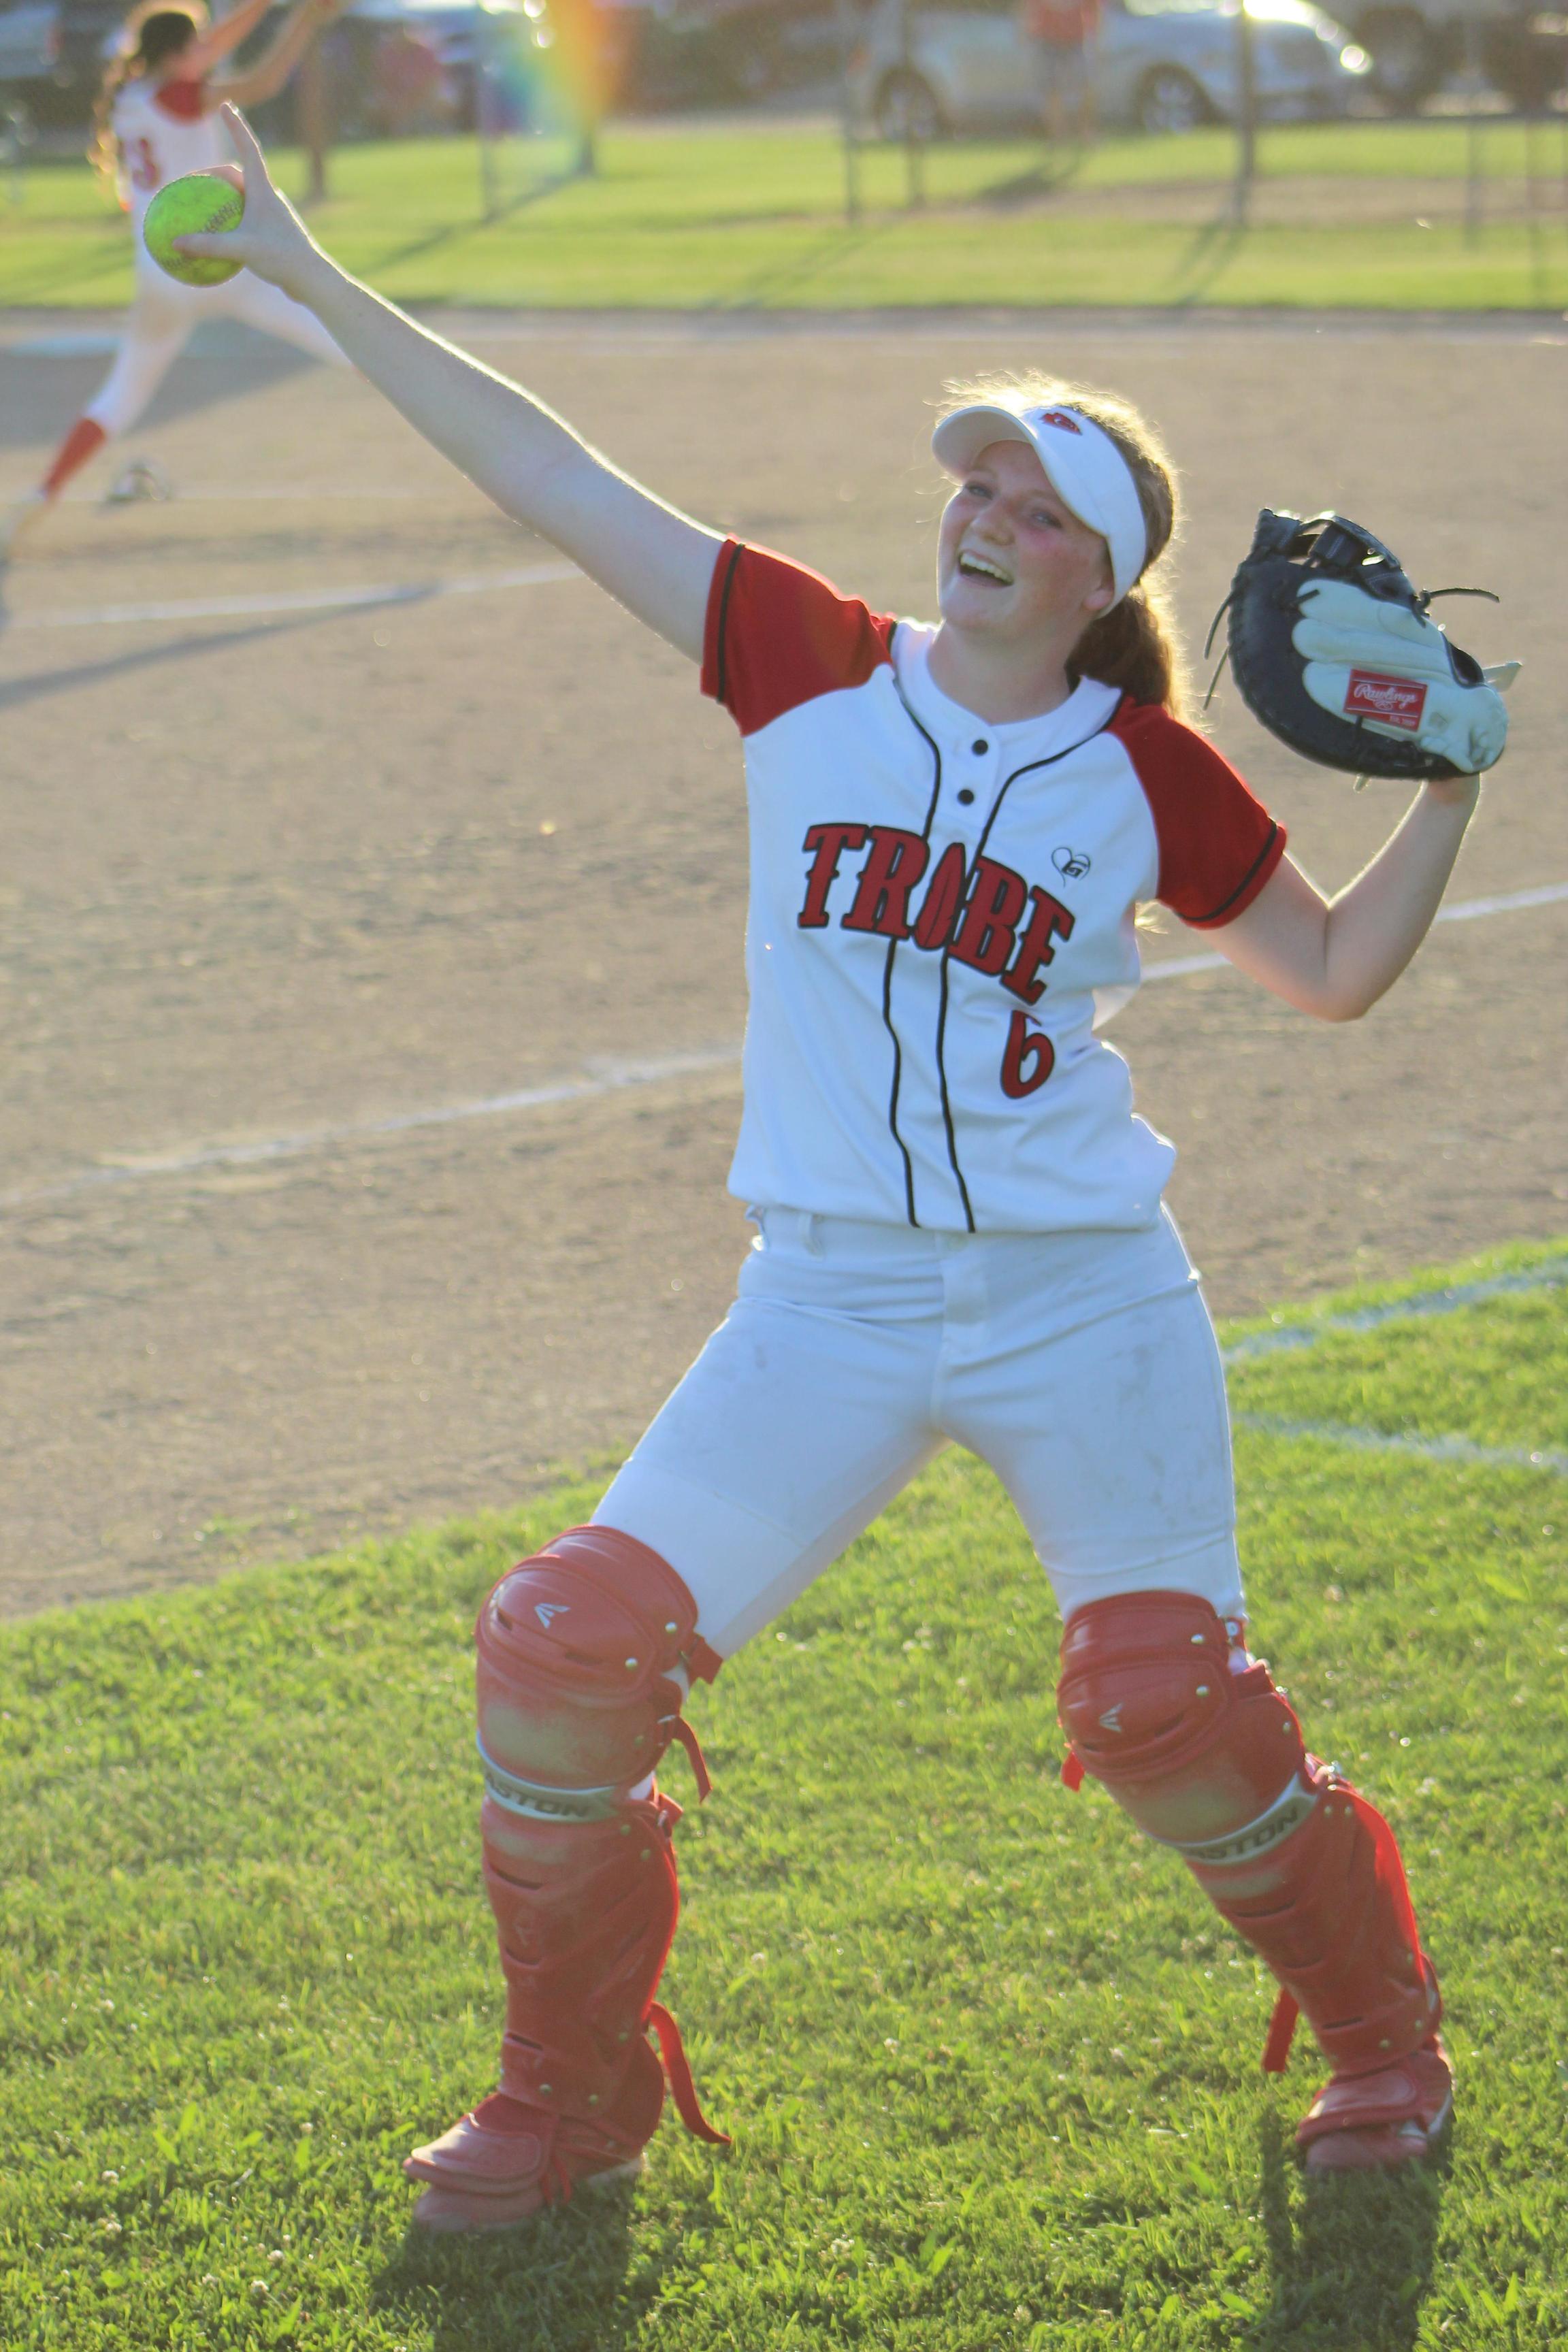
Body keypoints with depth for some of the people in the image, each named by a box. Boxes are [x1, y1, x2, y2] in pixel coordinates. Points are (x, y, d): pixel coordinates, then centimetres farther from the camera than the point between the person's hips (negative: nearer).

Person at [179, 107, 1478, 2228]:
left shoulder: (1149, 775, 0)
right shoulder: (815, 670, 1)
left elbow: (1335, 972, 13)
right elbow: (551, 479, 0)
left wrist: (1448, 786, -2)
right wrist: (311, 279, -1)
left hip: (1086, 1302, -1)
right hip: (835, 1306, 2)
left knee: (1168, 1707, -3)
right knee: (569, 1652, -7)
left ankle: (1381, 2033, 26)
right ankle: (574, 2096, 13)